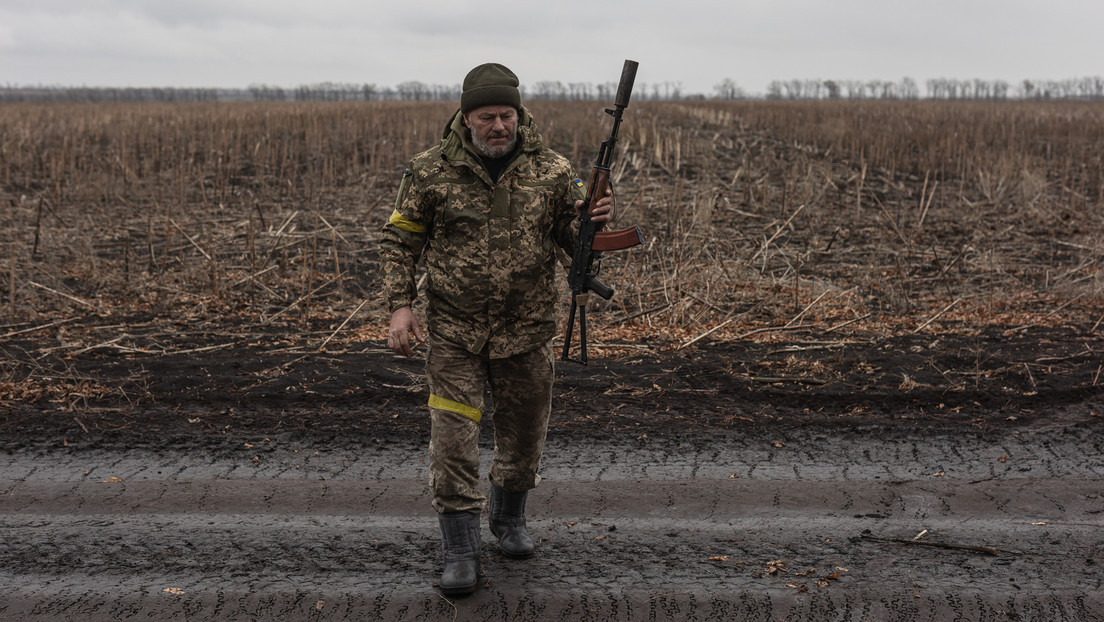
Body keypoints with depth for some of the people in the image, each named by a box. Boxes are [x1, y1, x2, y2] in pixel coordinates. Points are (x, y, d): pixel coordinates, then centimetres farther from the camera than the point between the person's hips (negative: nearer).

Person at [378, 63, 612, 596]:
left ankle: (509, 517, 42)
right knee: (453, 438, -5)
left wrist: (592, 222, -16)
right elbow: (400, 239, 2)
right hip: (454, 331, -2)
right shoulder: (432, 170, -5)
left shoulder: (552, 170, -2)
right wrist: (400, 306, -7)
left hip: (527, 329, 2)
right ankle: (460, 552, 8)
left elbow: (572, 238, 7)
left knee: (524, 433, 15)